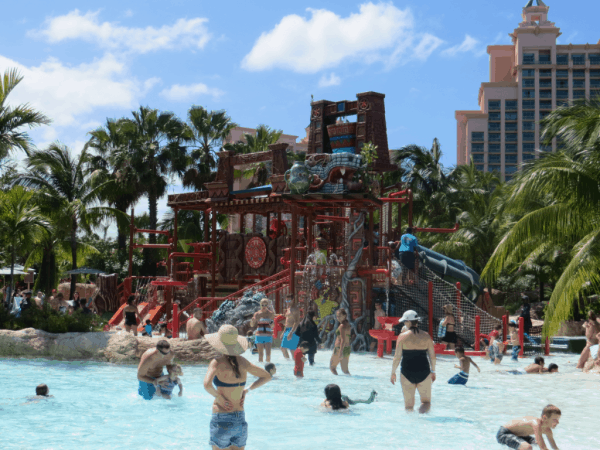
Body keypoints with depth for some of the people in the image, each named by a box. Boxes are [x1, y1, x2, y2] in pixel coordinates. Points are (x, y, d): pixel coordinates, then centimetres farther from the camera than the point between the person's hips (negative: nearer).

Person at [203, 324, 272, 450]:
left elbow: (207, 384, -29)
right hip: (240, 420, 5)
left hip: (221, 421, -5)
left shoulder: (217, 363, -11)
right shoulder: (243, 362, 4)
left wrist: (219, 397, -12)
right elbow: (267, 376, 16)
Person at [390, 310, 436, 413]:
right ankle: (422, 413, -19)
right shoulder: (426, 336, 1)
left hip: (407, 372, -1)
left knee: (409, 404, 11)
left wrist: (393, 373, 5)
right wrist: (433, 371, 18)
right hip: (423, 372, 1)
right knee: (426, 401, 8)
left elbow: (397, 357, -5)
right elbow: (432, 356, 5)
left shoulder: (403, 336, -4)